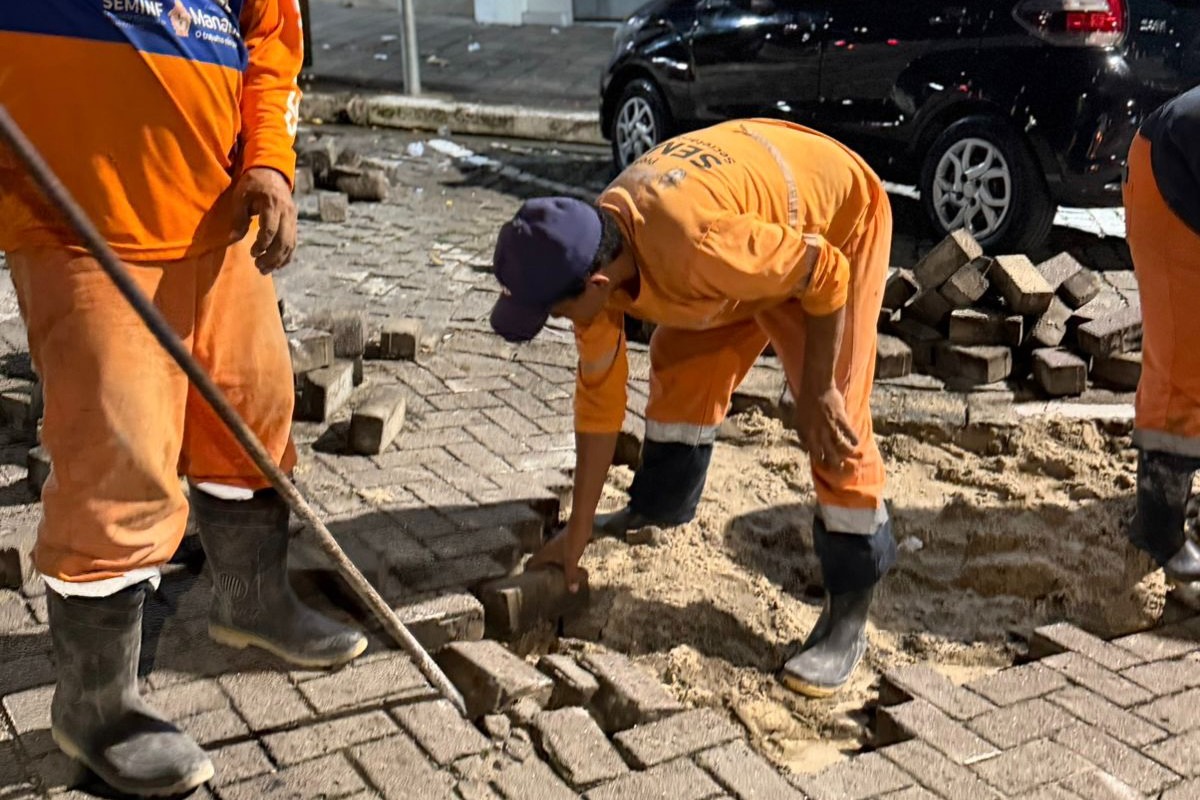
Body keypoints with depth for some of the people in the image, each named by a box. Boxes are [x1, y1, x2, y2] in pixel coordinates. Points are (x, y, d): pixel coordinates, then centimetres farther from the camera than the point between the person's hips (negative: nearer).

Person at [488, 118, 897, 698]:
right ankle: (659, 512, 32)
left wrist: (818, 389, -20)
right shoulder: (590, 254, -18)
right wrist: (579, 529, -3)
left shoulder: (697, 248, -44)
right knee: (678, 368, 8)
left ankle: (848, 616, -3)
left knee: (835, 422, -12)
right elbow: (599, 391, -7)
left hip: (837, 219, -7)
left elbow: (824, 272, -29)